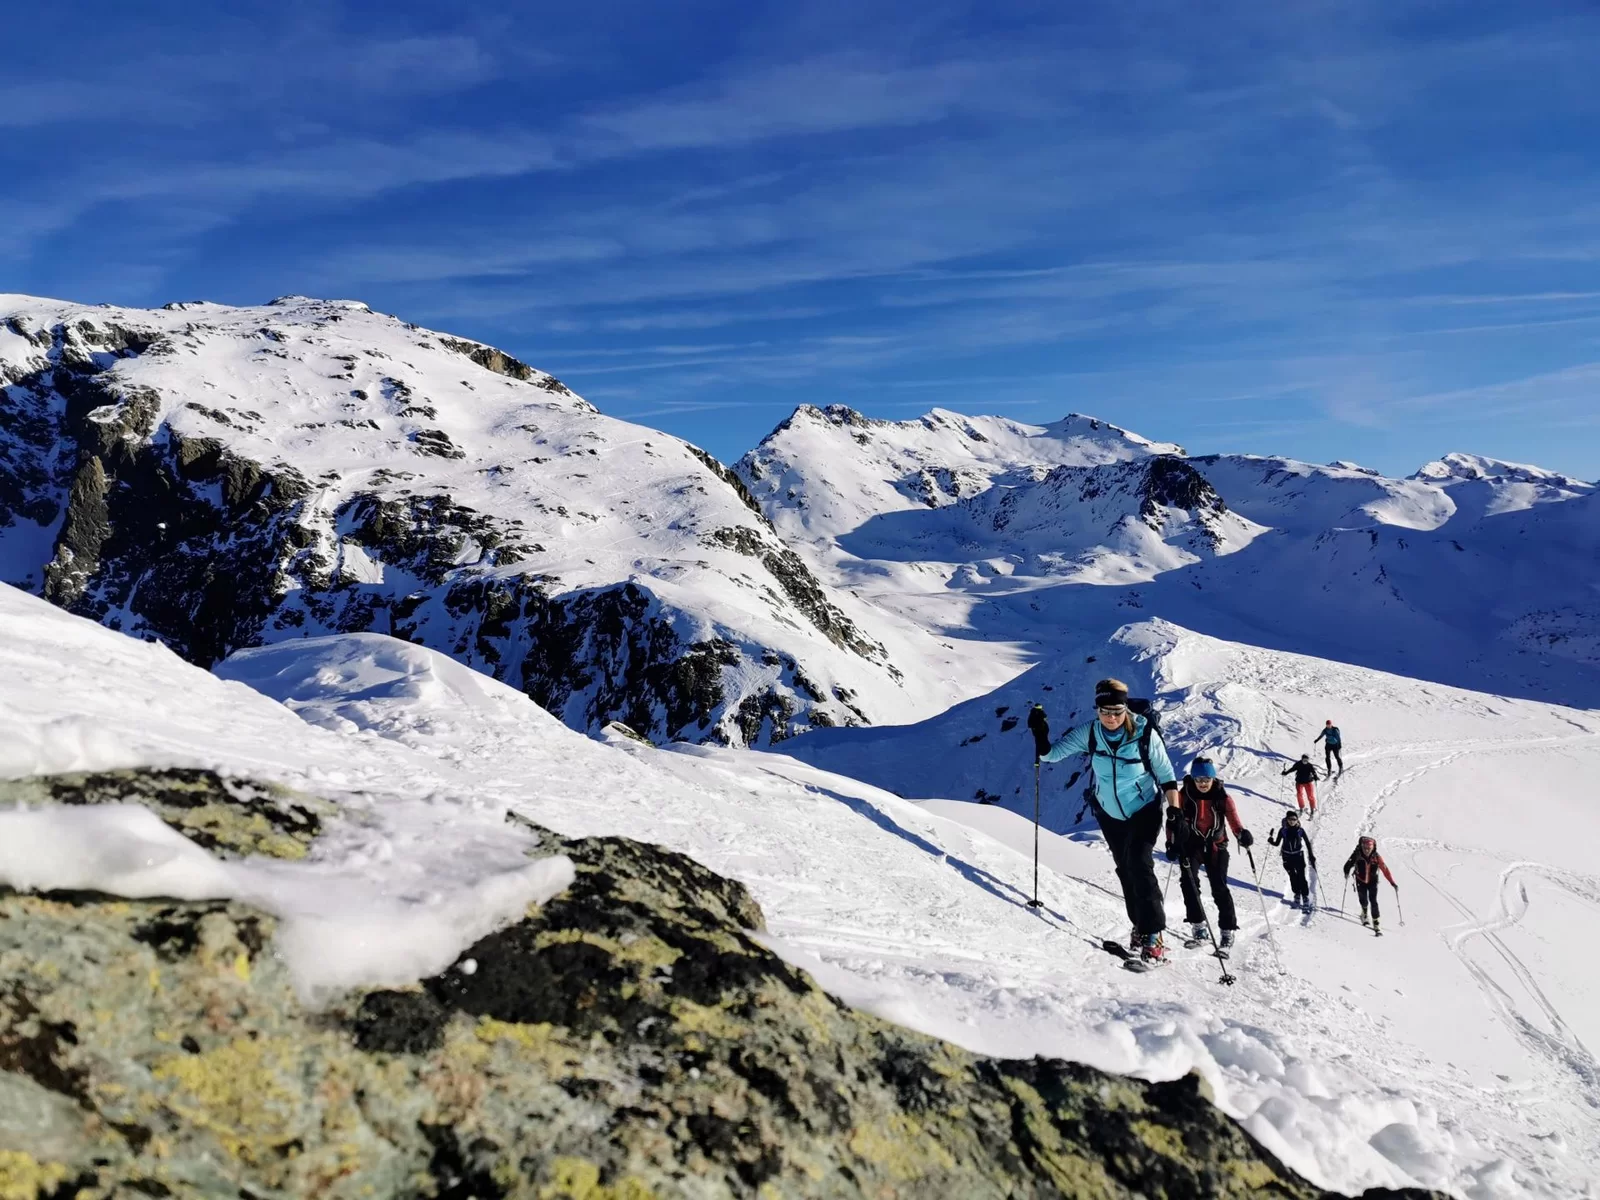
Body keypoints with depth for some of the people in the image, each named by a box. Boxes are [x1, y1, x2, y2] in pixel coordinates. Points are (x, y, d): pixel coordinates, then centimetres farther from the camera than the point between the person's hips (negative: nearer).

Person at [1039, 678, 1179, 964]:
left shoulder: (1145, 734, -21)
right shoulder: (1090, 733, -15)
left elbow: (1166, 775, -11)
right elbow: (1052, 753, -16)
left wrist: (1174, 810, -17)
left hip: (1144, 810, -4)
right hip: (1110, 814, 4)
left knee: (1140, 865, -18)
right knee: (1125, 870, 13)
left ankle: (1153, 936, -13)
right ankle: (1141, 926, 29)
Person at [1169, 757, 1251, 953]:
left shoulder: (1223, 798, -4)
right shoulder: (1184, 795, -6)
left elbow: (1234, 820, -8)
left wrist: (1242, 835, -30)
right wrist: (1172, 843, -15)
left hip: (1216, 846, 0)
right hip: (1191, 845, 0)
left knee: (1219, 888, -2)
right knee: (1189, 881, -17)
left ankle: (1227, 930, 12)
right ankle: (1198, 928, -12)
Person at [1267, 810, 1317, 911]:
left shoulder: (1300, 830, -10)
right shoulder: (1283, 830, -8)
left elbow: (1308, 843, -3)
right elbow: (1277, 843, -4)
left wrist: (1312, 857, -7)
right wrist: (1271, 840, -25)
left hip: (1299, 855, -1)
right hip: (1287, 856, 1)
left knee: (1301, 877, -7)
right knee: (1293, 877, 7)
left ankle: (1305, 897, 2)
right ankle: (1297, 895, 23)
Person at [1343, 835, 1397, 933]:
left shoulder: (1376, 857, -19)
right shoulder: (1357, 854, -18)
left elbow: (1385, 869, -17)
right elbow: (1350, 862, -3)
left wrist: (1392, 883, -20)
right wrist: (1347, 871, -20)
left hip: (1372, 881, -1)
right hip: (1360, 881, 1)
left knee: (1373, 901, -10)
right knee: (1363, 900, 5)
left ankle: (1376, 923, -2)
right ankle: (1364, 912, 40)